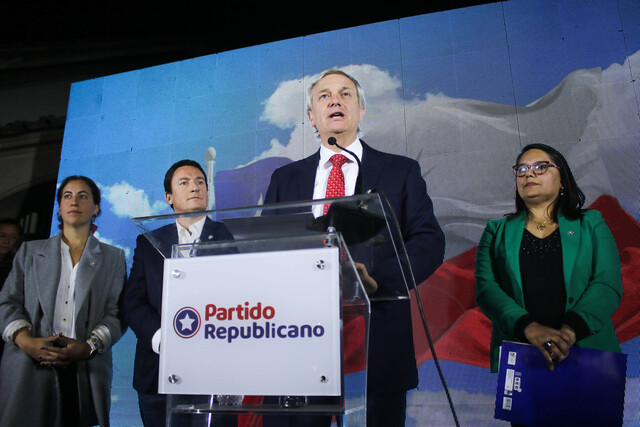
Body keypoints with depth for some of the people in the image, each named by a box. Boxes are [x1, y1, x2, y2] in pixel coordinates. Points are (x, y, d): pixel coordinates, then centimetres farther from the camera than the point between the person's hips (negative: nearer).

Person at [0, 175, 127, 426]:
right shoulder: (30, 251, 17)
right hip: (29, 371, 1)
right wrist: (26, 340, -9)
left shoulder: (113, 258, 12)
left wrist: (88, 347, -13)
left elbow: (117, 313, 3)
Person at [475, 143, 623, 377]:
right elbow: (485, 287, -1)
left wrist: (569, 330, -17)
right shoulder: (497, 231, 12)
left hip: (588, 352, 1)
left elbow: (608, 284, 0)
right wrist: (530, 328, -18)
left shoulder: (591, 224, 13)